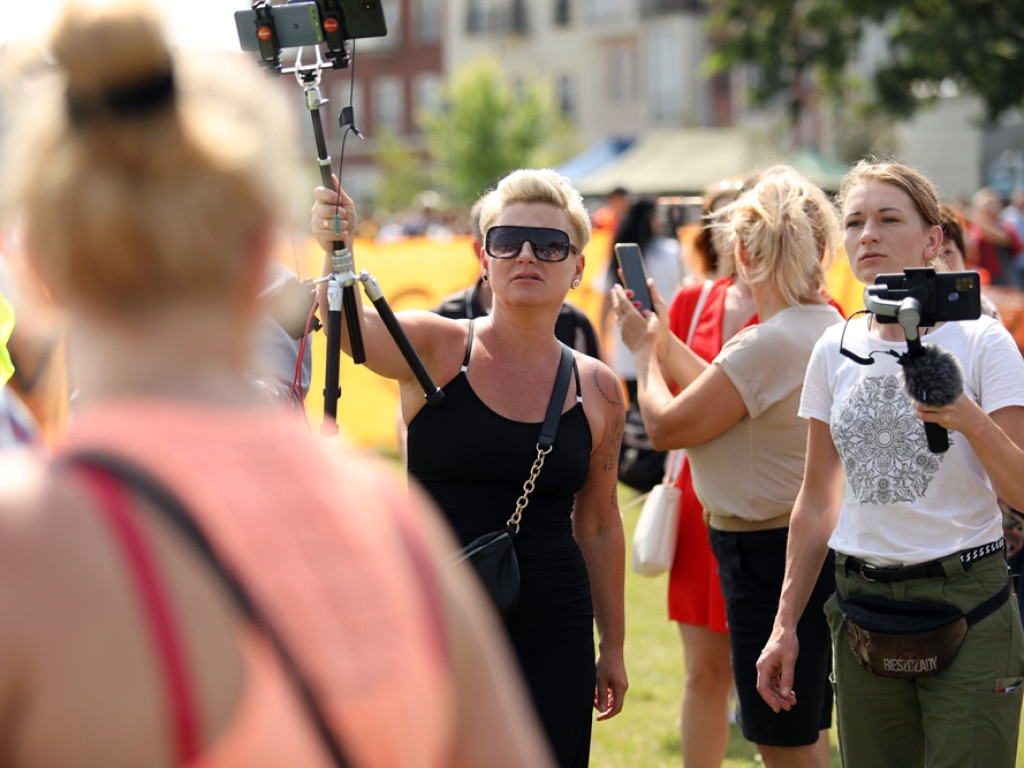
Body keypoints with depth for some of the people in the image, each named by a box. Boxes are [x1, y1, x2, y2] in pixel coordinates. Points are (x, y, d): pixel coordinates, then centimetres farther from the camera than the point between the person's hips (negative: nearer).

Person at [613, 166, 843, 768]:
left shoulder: (768, 343, -24)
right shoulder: (829, 328, 5)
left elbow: (667, 426, -18)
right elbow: (735, 400, 16)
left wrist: (643, 351, -1)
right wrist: (663, 341, 18)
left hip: (770, 555, -10)